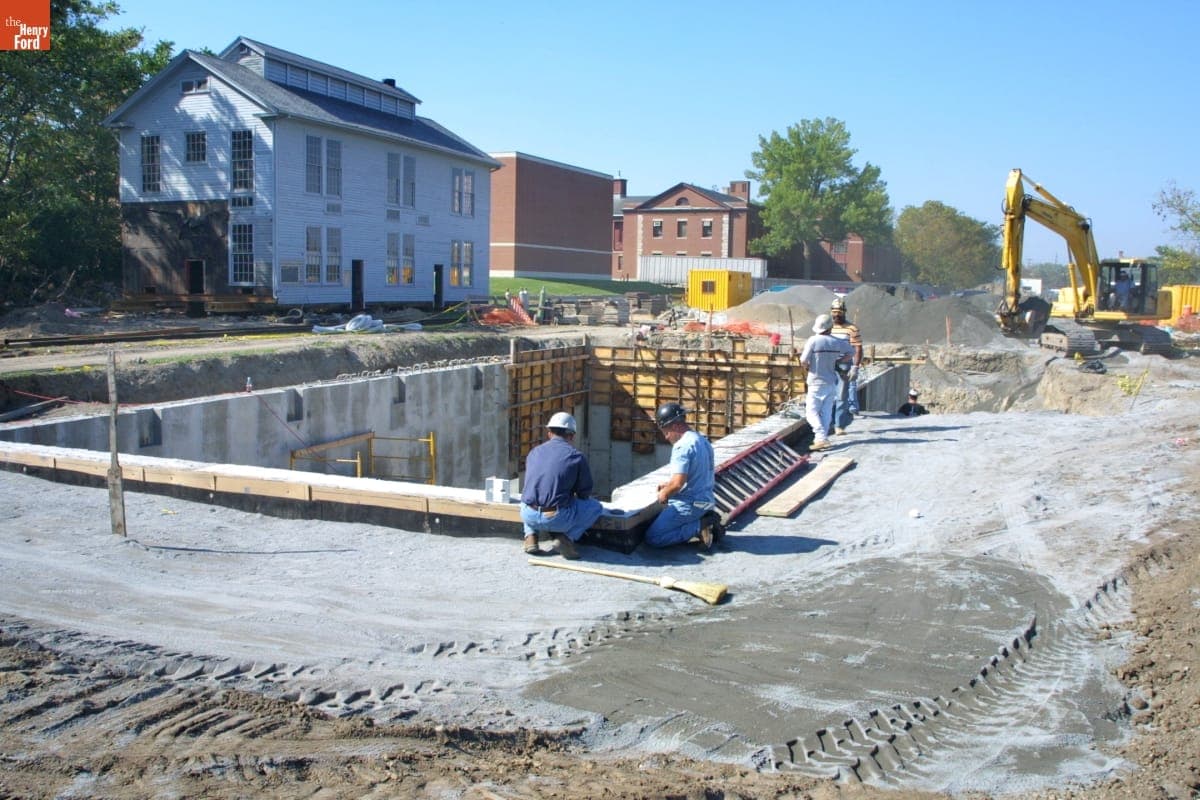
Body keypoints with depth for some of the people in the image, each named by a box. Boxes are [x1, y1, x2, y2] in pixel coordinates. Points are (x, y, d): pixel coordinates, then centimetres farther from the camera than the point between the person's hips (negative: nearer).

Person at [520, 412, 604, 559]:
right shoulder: (577, 457, -1)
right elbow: (585, 494, 5)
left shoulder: (534, 452, 13)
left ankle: (531, 536, 14)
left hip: (529, 516, 4)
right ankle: (566, 537, 0)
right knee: (596, 507, 18)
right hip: (557, 519, -4)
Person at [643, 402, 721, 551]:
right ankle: (707, 520, 8)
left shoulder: (682, 446, -20)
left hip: (687, 504, -9)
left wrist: (664, 493, -5)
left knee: (652, 538, -6)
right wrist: (668, 485, 18)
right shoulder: (702, 441, 11)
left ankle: (700, 526, -11)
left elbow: (678, 483, -26)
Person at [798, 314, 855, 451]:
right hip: (831, 382, 5)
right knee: (826, 412, 11)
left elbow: (803, 360, -18)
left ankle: (821, 438, -14)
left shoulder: (813, 340, -16)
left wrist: (807, 367, 3)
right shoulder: (837, 342, 0)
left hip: (816, 383, -5)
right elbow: (852, 352, 15)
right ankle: (821, 438, 15)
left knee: (812, 412, -1)